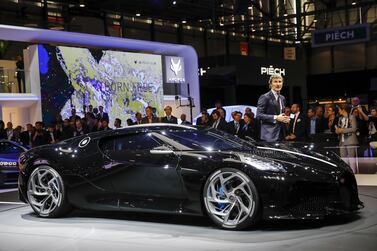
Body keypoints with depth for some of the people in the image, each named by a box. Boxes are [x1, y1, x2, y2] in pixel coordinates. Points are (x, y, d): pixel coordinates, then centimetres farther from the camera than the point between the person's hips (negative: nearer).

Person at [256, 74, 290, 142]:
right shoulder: (265, 97, -6)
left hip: (280, 134, 7)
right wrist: (275, 118, -18)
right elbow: (259, 115, -13)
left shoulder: (282, 98, 18)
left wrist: (285, 119, 5)